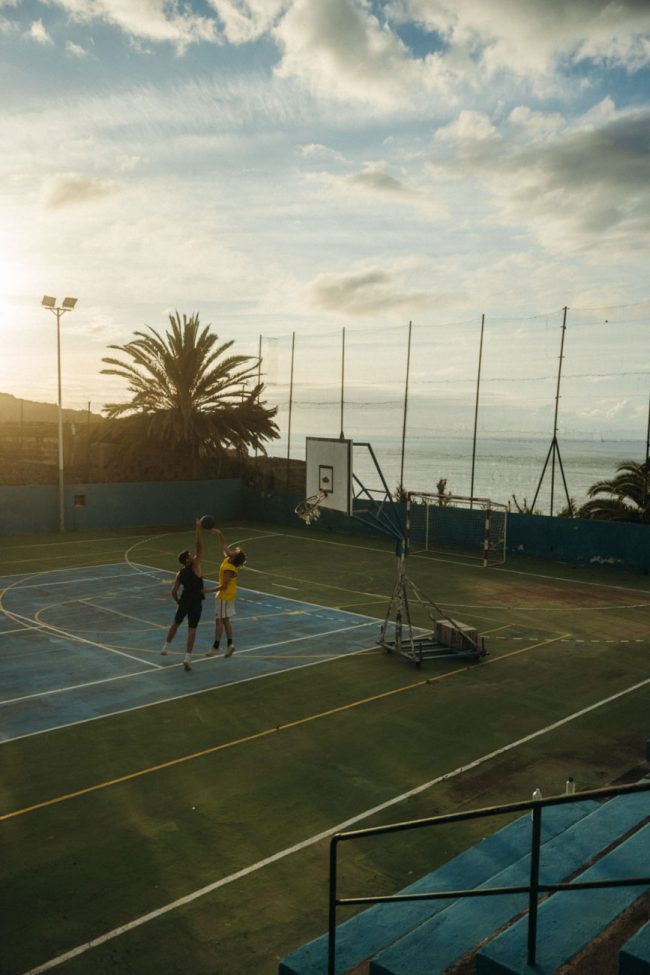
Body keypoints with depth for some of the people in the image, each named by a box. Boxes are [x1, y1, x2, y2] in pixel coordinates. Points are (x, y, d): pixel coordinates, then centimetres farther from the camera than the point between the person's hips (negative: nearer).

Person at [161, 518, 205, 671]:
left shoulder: (179, 574, 0)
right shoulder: (195, 566, -14)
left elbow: (173, 592, 0)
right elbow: (199, 547, -19)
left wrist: (178, 602, 19)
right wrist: (198, 529, -17)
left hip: (184, 601, 5)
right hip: (196, 603, -5)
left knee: (176, 623, 25)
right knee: (192, 629, -1)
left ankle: (166, 647, 39)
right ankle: (188, 658, -9)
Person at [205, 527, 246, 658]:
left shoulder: (229, 569, -27)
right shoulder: (229, 558, -4)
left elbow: (223, 586, -27)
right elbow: (224, 545, 8)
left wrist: (208, 591, -23)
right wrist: (219, 534, -2)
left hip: (225, 595, -9)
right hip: (229, 594, 9)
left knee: (219, 620, -2)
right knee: (225, 620, 13)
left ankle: (215, 647, 4)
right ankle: (230, 644, 11)